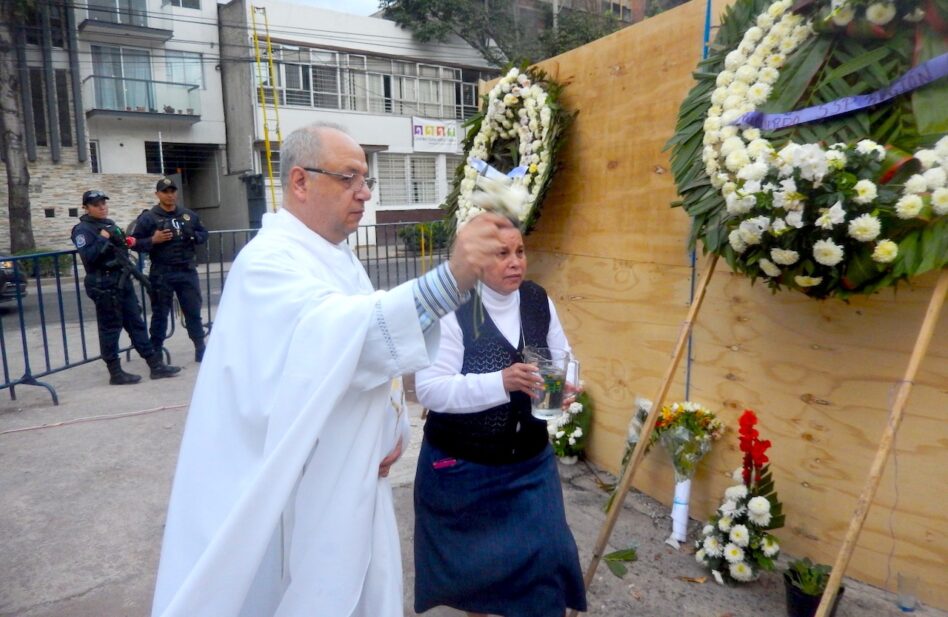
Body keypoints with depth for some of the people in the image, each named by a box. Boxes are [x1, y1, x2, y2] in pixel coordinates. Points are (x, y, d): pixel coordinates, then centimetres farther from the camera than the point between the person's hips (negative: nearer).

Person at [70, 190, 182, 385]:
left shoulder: (110, 223, 17)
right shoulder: (83, 230, -7)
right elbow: (88, 257, -21)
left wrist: (128, 242, 12)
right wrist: (103, 238, -19)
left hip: (123, 282, 8)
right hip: (105, 285, -8)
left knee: (136, 324, 8)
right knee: (110, 328, -1)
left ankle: (155, 365, 10)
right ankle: (115, 373, 7)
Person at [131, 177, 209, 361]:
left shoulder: (189, 215, 8)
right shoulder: (148, 217, -2)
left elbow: (204, 234, 14)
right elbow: (135, 242, -3)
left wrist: (193, 236, -6)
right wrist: (153, 240, -19)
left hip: (188, 271, 3)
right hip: (162, 274, -3)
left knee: (194, 311, 8)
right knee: (160, 314, 6)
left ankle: (201, 349, 18)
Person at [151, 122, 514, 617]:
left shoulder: (339, 258, 9)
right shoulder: (269, 260, -21)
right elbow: (333, 333, -42)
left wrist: (393, 424, -4)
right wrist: (450, 279, -53)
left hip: (351, 482, 9)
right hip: (298, 494, -8)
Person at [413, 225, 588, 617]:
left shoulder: (538, 300, -2)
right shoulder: (451, 309, -20)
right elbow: (429, 389, -24)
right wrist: (501, 383, -33)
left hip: (530, 460, 4)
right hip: (462, 465, -4)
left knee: (544, 552, 9)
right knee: (471, 557, 15)